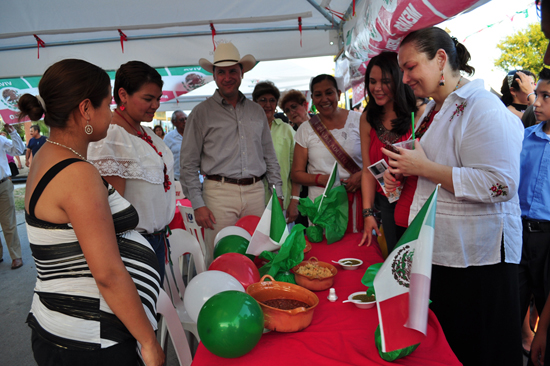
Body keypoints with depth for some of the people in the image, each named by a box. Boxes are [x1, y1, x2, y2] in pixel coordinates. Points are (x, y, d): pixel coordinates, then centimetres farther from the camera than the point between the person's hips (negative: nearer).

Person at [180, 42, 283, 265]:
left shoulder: (257, 111, 14)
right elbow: (188, 165, 0)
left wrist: (278, 194, 10)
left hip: (256, 192, 4)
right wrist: (198, 204, -7)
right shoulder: (201, 113, 2)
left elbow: (270, 157, 17)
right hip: (219, 192, -3)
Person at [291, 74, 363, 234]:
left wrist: (361, 175, -12)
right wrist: (320, 179, -10)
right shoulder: (306, 129, 7)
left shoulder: (358, 120, 5)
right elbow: (296, 173, 8)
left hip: (356, 199, 0)